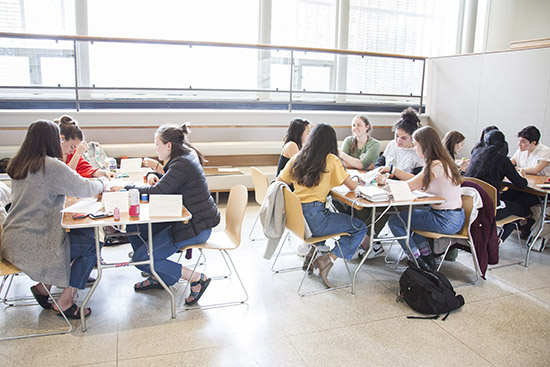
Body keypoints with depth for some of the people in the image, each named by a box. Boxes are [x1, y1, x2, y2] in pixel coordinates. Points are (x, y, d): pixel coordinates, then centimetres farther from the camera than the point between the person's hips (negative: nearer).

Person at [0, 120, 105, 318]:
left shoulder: (18, 164, 9)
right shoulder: (51, 165, -18)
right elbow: (84, 189, -14)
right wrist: (100, 184, 8)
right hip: (30, 246, -9)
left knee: (84, 233, 15)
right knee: (91, 245, 0)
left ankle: (43, 286, 18)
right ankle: (64, 303, 8)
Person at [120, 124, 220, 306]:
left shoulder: (182, 164, -21)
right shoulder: (184, 157, 11)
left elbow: (157, 191, -22)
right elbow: (167, 182, 25)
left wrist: (126, 187, -10)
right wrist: (153, 176, 3)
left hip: (196, 226, -10)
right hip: (182, 219, 10)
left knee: (141, 259, -11)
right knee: (133, 227, 11)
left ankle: (197, 279, -5)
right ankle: (158, 276, 22)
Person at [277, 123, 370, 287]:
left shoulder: (297, 158, 9)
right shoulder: (331, 160, -4)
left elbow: (279, 181, 14)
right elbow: (352, 186, -2)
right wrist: (356, 181, 21)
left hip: (295, 216, 7)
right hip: (314, 218, -7)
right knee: (360, 228, 8)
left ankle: (312, 252, 21)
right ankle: (328, 259, -6)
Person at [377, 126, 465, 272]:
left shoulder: (436, 166, -22)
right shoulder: (442, 161, 8)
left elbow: (408, 186, -20)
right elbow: (416, 179, 13)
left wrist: (384, 180, -7)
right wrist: (393, 170, 14)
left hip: (447, 220, -10)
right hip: (452, 216, 10)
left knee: (394, 220, -5)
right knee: (408, 212, 27)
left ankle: (418, 262, 7)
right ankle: (427, 255, 23)